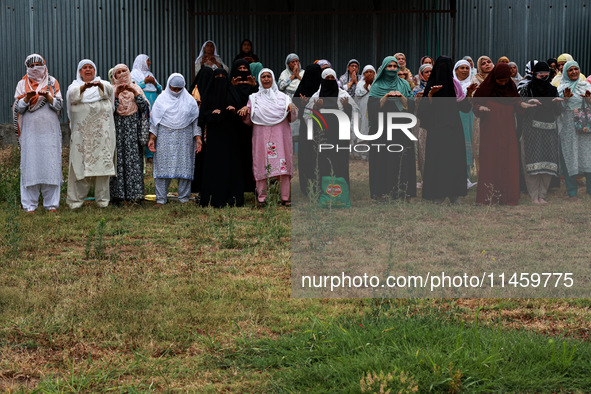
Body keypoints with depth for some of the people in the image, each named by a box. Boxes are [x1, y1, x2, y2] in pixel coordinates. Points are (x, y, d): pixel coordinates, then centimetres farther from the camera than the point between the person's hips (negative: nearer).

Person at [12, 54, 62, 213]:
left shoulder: (52, 82, 9)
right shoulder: (22, 84, 10)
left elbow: (59, 105, 2)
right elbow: (18, 108, 3)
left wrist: (48, 97, -15)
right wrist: (27, 98, -15)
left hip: (50, 130, 0)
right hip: (30, 130, 0)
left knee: (50, 163, -3)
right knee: (30, 163, -4)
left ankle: (51, 203, 2)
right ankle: (29, 204, 0)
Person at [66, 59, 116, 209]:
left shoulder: (103, 84, 15)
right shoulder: (75, 86, 14)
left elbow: (109, 90, -9)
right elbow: (72, 95, -10)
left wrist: (99, 84, -31)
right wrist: (84, 87, -30)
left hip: (101, 131, 0)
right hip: (81, 132, 0)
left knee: (102, 162, -2)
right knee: (80, 163, -5)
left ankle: (102, 198, 6)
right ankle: (76, 199, 0)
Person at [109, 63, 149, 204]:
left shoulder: (136, 88, 13)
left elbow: (144, 106, 0)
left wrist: (135, 92, -10)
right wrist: (116, 93, -15)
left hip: (133, 130, 1)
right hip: (117, 130, -1)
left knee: (134, 159, -6)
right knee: (118, 159, -7)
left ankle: (135, 193, -6)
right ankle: (117, 193, -5)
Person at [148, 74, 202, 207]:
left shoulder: (189, 100, 8)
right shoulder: (162, 99, 7)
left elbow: (196, 121, 8)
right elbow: (154, 121, 7)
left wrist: (198, 138, -1)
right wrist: (152, 138, 0)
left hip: (184, 139, 0)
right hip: (165, 139, 0)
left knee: (184, 168, -2)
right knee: (163, 168, -4)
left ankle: (184, 199, 6)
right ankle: (160, 199, 1)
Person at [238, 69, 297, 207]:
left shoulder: (283, 97, 14)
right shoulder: (254, 98, 13)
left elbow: (292, 117, 10)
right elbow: (248, 120, 10)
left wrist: (292, 108, -10)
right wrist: (245, 111, -10)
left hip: (280, 135, 0)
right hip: (261, 136, 0)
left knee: (283, 163, -5)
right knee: (261, 163, -5)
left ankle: (285, 197, -2)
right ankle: (261, 196, 0)